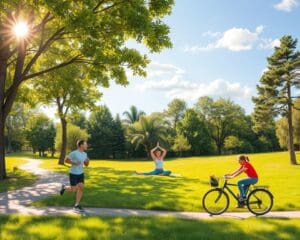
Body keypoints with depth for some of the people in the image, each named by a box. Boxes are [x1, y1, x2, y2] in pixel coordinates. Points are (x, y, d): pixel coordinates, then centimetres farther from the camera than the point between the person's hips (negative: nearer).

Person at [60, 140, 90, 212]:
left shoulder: (85, 154, 5)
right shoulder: (74, 153, -17)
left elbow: (86, 164, 14)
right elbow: (66, 160, -11)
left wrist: (88, 161, -9)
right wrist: (75, 163, -22)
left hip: (81, 174, 6)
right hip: (73, 174, -6)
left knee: (81, 188, -2)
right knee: (73, 190, -3)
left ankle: (77, 205, 7)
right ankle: (64, 187, 28)